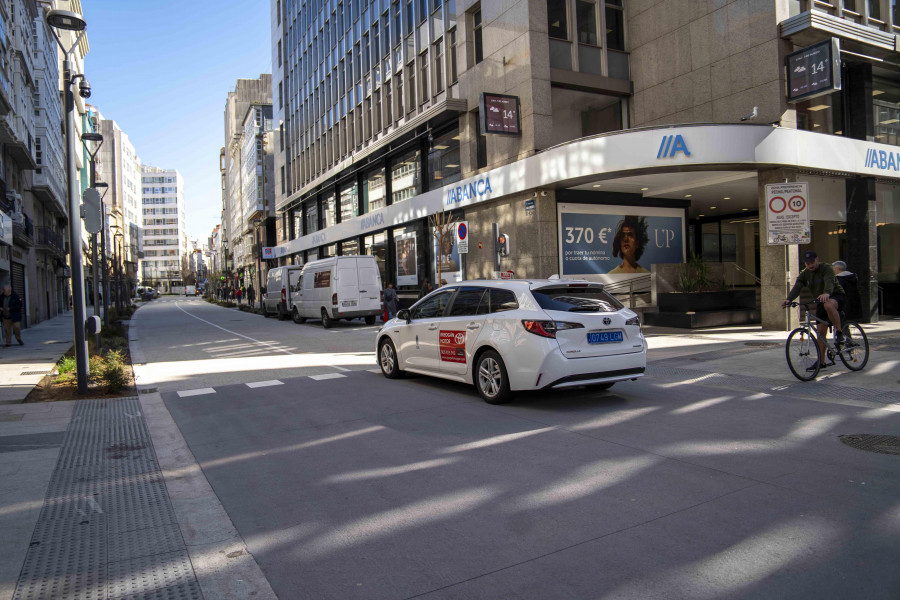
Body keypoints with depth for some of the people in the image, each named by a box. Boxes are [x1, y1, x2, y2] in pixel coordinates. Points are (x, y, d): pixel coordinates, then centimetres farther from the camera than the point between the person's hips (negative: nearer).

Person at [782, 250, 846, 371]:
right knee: (820, 331, 1)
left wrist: (826, 293, -55)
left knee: (828, 305, -42)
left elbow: (829, 281, -33)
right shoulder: (804, 274, 1)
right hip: (820, 301, 5)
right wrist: (788, 299, -34)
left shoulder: (826, 268, -14)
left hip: (837, 295, -5)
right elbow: (797, 287, -14)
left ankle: (839, 332, -23)